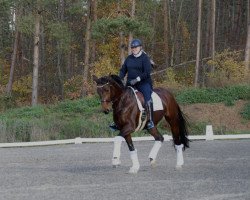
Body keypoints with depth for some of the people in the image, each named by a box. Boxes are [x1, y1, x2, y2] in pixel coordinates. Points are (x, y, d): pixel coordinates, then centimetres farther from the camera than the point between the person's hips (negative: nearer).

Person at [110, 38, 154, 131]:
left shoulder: (145, 58, -5)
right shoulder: (129, 58, 12)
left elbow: (147, 72, -14)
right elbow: (123, 70, 17)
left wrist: (137, 79, -22)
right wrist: (119, 79, -2)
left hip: (143, 83, -6)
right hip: (131, 83, 6)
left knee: (148, 100, -27)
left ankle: (150, 121, -23)